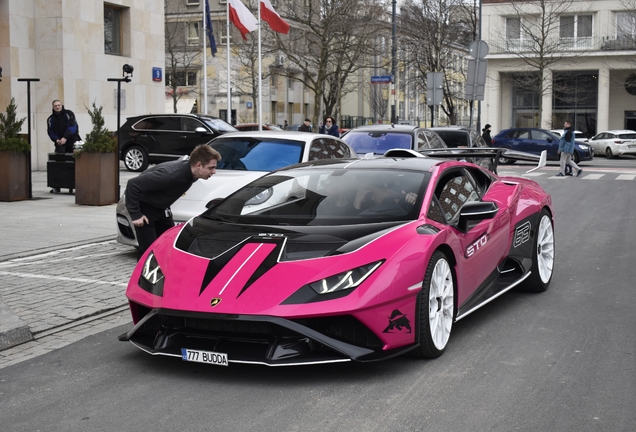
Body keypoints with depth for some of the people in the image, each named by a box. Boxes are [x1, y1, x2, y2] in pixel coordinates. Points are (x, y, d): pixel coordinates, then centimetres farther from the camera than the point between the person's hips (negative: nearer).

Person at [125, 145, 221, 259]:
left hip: (160, 208, 8)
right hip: (145, 208, -8)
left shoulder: (190, 172, -12)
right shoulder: (171, 173, -36)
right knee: (148, 248, -12)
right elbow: (133, 184, -32)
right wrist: (135, 214, -27)